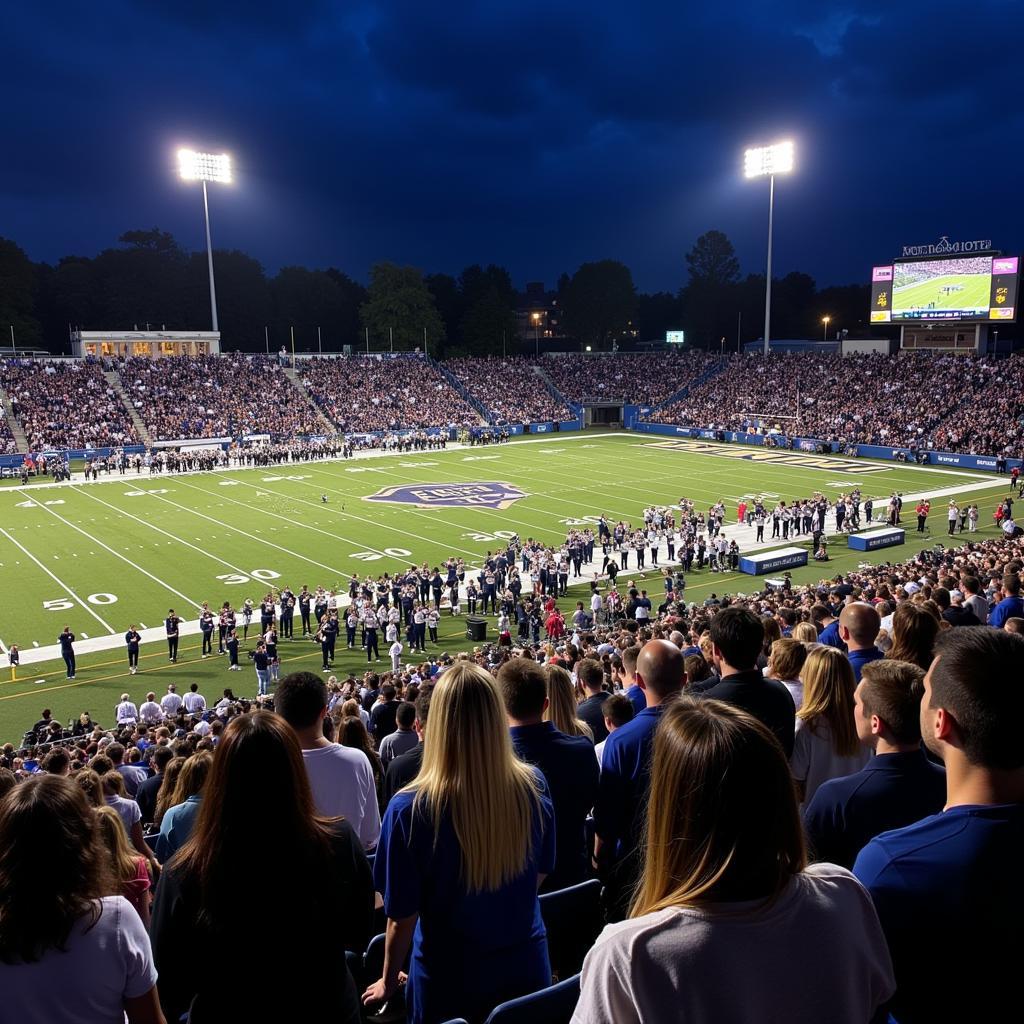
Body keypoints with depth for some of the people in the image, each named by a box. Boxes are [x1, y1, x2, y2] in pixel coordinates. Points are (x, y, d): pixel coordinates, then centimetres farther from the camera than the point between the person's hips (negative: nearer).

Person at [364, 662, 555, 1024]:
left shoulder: (411, 809, -26)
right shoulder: (533, 786, -15)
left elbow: (402, 916, -15)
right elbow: (540, 872, 2)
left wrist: (388, 981, 3)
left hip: (451, 982, -2)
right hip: (526, 967, 3)